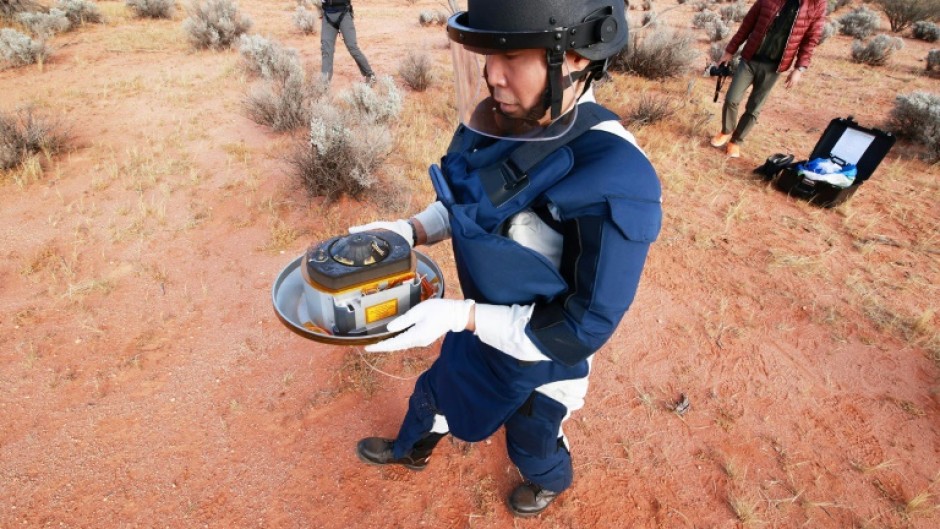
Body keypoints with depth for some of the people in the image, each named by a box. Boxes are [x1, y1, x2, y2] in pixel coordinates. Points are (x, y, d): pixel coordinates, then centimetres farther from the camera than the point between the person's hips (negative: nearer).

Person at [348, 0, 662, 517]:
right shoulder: (500, 122, -15)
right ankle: (410, 449, 66)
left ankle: (552, 481, 65)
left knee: (530, 441, 27)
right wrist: (411, 230, -14)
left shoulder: (615, 182, -36)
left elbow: (584, 328, -28)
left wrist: (461, 316, -31)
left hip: (541, 355, -5)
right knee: (434, 390, 31)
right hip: (482, 323, 6)